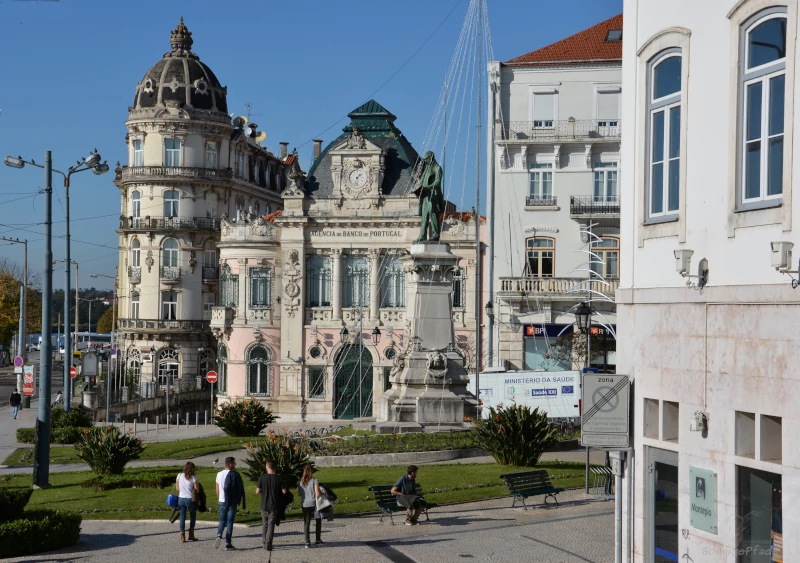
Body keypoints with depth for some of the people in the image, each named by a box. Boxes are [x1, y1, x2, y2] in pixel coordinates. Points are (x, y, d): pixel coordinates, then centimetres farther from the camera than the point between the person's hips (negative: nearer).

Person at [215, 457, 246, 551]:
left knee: (222, 521, 14)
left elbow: (217, 490, 12)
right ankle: (228, 544, 3)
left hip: (222, 502, 5)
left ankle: (219, 535, -13)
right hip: (232, 502, -5)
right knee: (230, 522, 2)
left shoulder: (219, 474, 6)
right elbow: (239, 490, -11)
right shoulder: (234, 475, -12)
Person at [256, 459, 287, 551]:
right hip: (274, 506, -1)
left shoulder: (262, 478, -9)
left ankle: (264, 542, 20)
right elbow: (284, 491, -7)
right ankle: (268, 544, -3)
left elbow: (257, 491, -8)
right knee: (271, 524, 3)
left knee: (264, 524, 17)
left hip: (264, 505, 1)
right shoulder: (279, 478, -8)